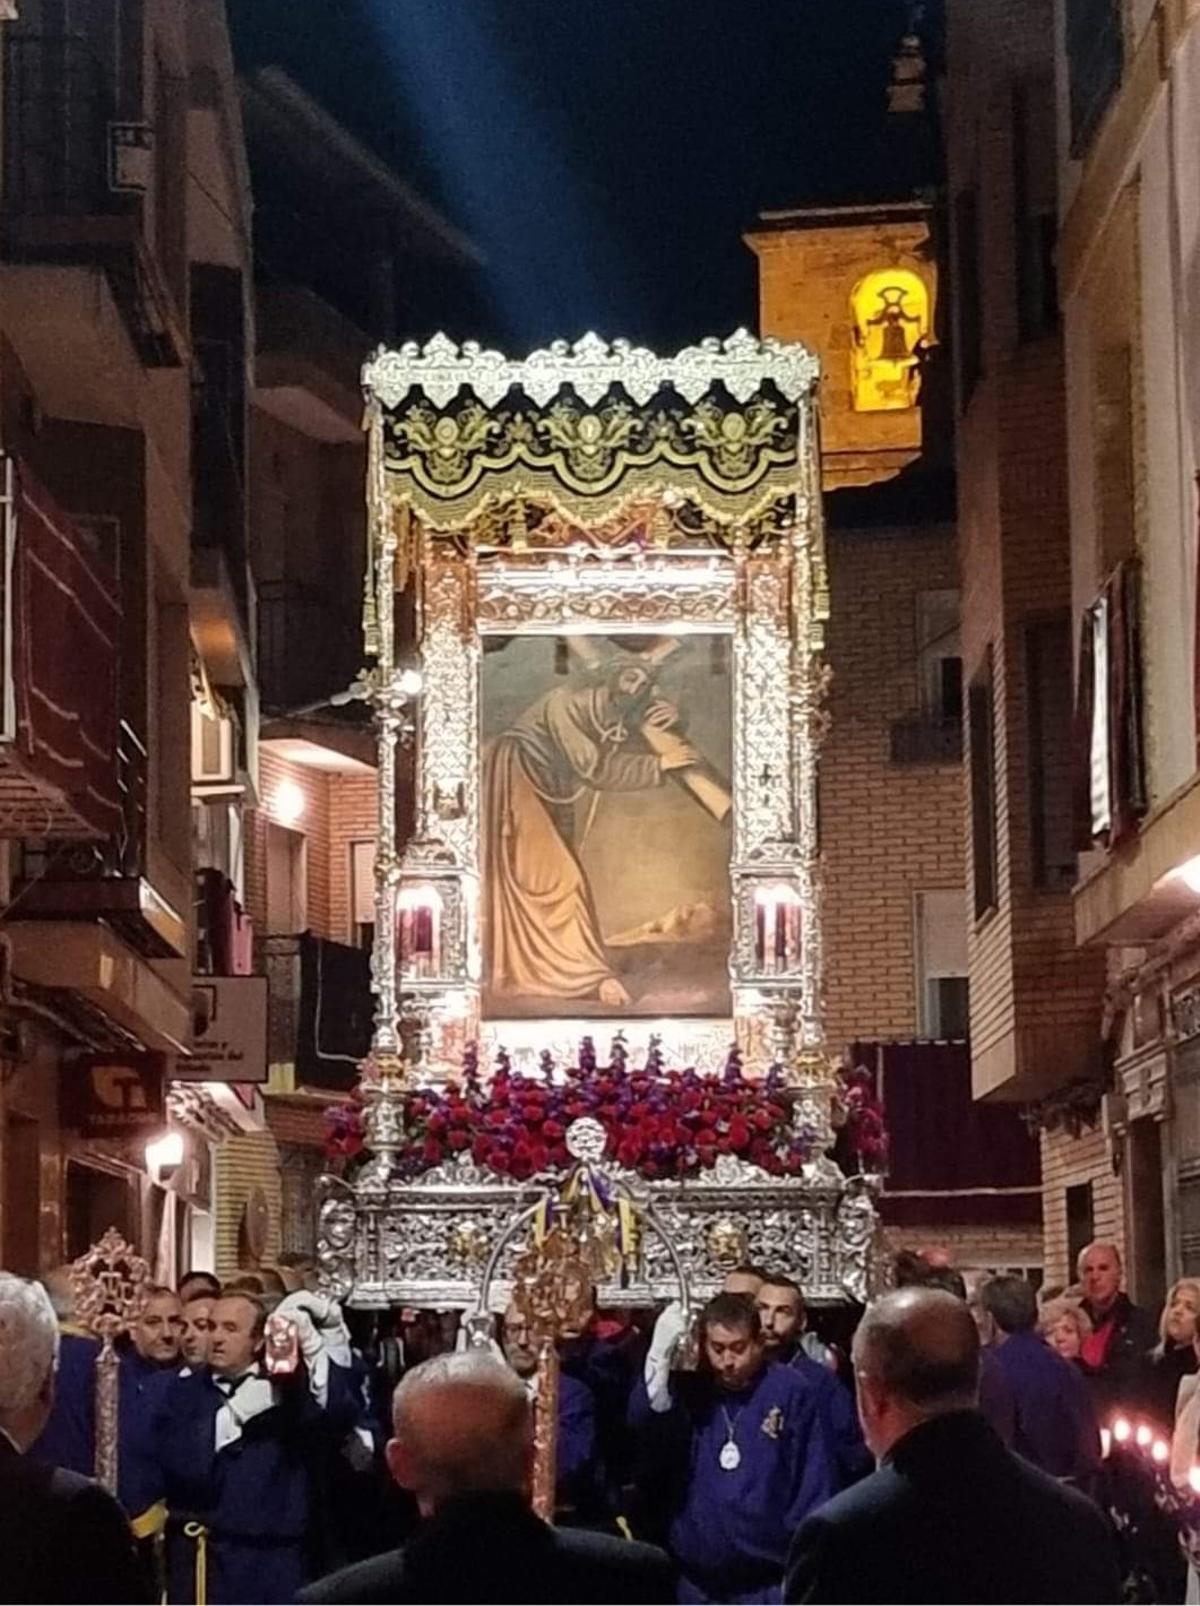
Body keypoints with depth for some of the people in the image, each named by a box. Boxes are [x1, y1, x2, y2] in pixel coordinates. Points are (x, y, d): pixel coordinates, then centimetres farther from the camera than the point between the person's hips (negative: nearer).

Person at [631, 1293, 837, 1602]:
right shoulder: (688, 1392, 4)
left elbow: (815, 1487, -4)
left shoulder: (792, 1392, -6)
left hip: (767, 1583, -4)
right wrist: (660, 1354, -27)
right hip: (698, 1582, 4)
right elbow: (645, 1420, -16)